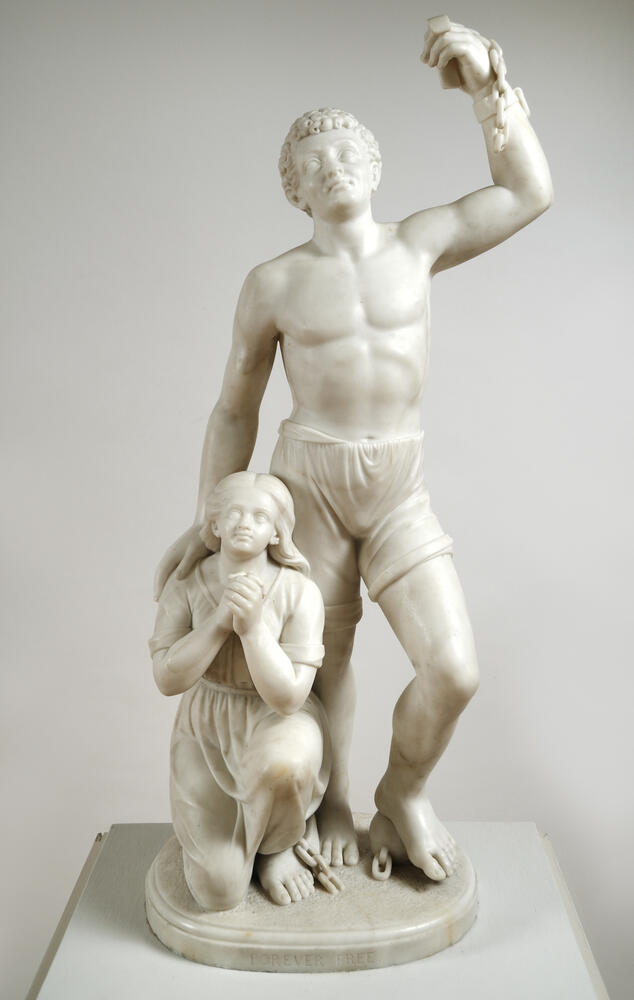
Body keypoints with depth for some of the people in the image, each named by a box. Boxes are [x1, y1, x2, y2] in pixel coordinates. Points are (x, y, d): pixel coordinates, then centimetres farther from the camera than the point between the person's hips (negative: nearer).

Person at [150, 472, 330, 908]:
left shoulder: (300, 592, -19)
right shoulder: (187, 584, -11)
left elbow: (288, 698, -22)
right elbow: (168, 679, -16)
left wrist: (252, 625, -32)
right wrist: (221, 619, -28)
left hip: (279, 725, -1)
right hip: (207, 730, 2)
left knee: (281, 767, -41)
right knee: (220, 892, -10)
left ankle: (280, 841, -3)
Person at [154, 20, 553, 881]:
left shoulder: (418, 245, 4)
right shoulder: (274, 284, -1)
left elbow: (529, 194, 7)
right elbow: (235, 409, 4)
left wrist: (489, 85, -3)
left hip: (401, 488, 1)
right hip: (308, 480, -1)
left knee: (454, 670, -10)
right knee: (323, 662, 11)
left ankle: (404, 791, 22)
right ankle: (334, 804, 39)